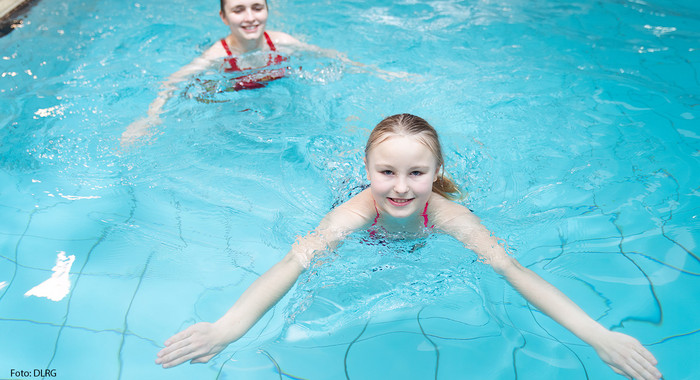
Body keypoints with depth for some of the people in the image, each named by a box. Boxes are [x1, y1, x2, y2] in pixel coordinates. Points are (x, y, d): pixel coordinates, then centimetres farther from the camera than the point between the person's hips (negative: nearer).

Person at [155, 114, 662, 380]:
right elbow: (296, 261, -60)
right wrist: (227, 327, -75)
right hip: (373, 230, 0)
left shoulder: (446, 214, -45)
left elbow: (512, 269, -52)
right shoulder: (357, 211, -48)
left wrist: (600, 336, -62)